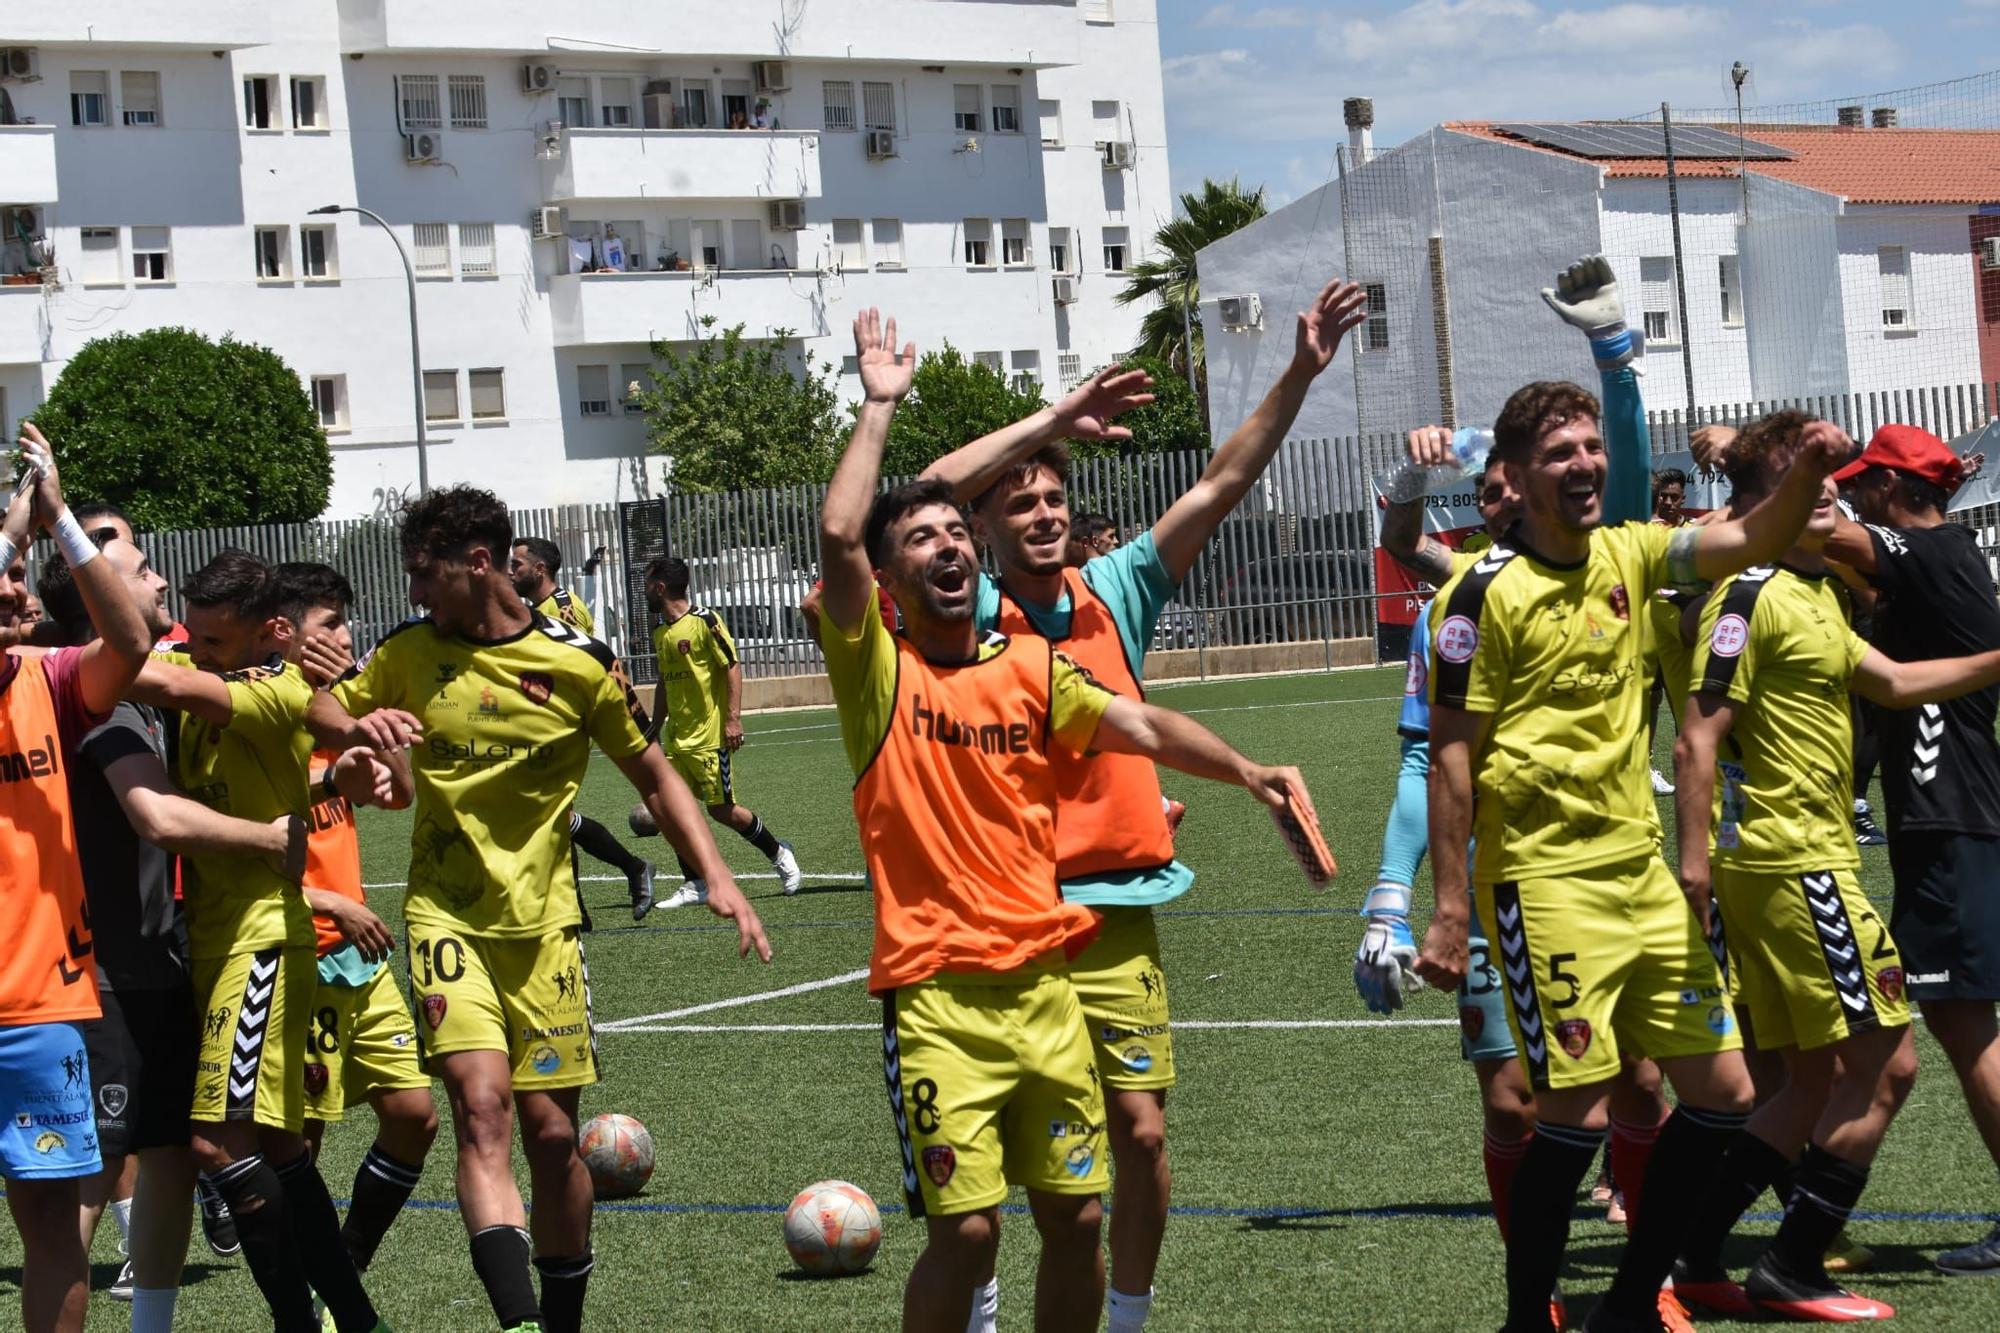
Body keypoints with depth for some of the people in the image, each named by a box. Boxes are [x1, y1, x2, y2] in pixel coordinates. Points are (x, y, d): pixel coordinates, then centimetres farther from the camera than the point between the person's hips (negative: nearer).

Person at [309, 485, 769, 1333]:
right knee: (480, 1105, -19)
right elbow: (325, 705, 14)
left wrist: (716, 875, -7)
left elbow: (653, 778, 4)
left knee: (552, 1133, 4)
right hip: (446, 915, 0)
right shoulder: (409, 652, 0)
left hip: (542, 921, 0)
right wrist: (363, 723, -10)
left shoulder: (577, 663, -5)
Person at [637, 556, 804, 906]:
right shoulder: (661, 633, 13)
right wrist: (656, 727, 22)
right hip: (676, 737, 7)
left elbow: (733, 667, -12)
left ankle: (778, 853, 18)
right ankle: (694, 884, 6)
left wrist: (733, 718, -18)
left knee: (721, 808, -3)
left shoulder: (705, 621, -11)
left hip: (708, 734, -7)